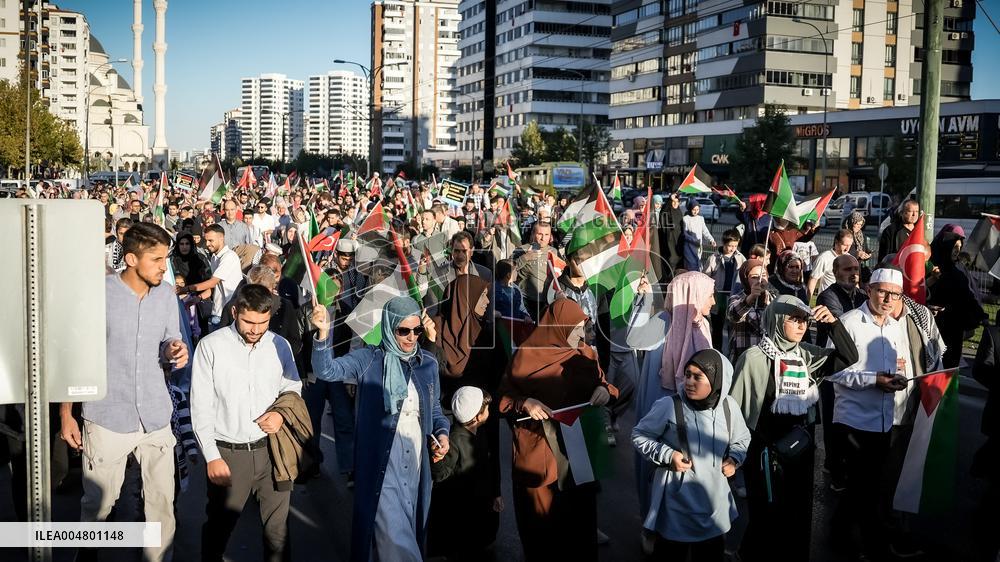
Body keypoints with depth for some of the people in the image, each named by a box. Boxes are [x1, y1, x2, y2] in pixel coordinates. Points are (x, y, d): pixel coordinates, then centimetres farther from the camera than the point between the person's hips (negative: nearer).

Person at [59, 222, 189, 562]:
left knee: (162, 502, 7)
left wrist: (174, 351, -12)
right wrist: (66, 414, -4)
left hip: (156, 418, 3)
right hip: (107, 418, -3)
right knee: (97, 502, 9)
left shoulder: (167, 295, 1)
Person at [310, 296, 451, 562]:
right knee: (393, 540, -6)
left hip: (416, 466, 5)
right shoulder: (368, 360, -6)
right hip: (381, 467, -4)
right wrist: (323, 333, -36)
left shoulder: (428, 363, 6)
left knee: (412, 534, 17)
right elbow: (326, 370, -20)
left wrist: (442, 432, -2)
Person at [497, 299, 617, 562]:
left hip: (578, 449, 3)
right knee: (542, 519, 5)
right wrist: (525, 404, -22)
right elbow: (503, 398, -4)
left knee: (579, 514, 6)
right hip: (538, 450, -3)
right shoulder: (527, 355, -6)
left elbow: (601, 384, 12)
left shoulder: (586, 354, 6)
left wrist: (605, 390, -10)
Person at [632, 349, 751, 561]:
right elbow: (639, 435, -6)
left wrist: (734, 459, -3)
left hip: (714, 504, 4)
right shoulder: (668, 406, -18)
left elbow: (742, 439, 15)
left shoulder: (729, 406, -4)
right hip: (677, 504, -4)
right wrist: (667, 455, -18)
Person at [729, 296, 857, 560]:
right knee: (764, 520, 5)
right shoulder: (755, 358, -12)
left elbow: (849, 357, 3)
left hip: (801, 451, 5)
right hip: (767, 453, -5)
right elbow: (735, 405, -8)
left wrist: (833, 323, -10)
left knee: (799, 519, 16)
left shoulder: (807, 355, 2)